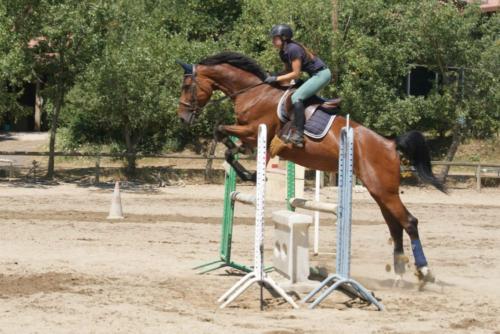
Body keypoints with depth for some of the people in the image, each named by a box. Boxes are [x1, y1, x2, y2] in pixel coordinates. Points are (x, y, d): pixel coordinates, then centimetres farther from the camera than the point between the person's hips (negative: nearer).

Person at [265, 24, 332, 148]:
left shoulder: (293, 49, -21)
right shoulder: (283, 52, 8)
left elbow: (295, 74, -20)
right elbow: (288, 71, 17)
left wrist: (276, 78, -16)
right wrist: (273, 76, 1)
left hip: (321, 74, -11)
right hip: (315, 75, 11)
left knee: (296, 97, -22)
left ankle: (298, 134, -27)